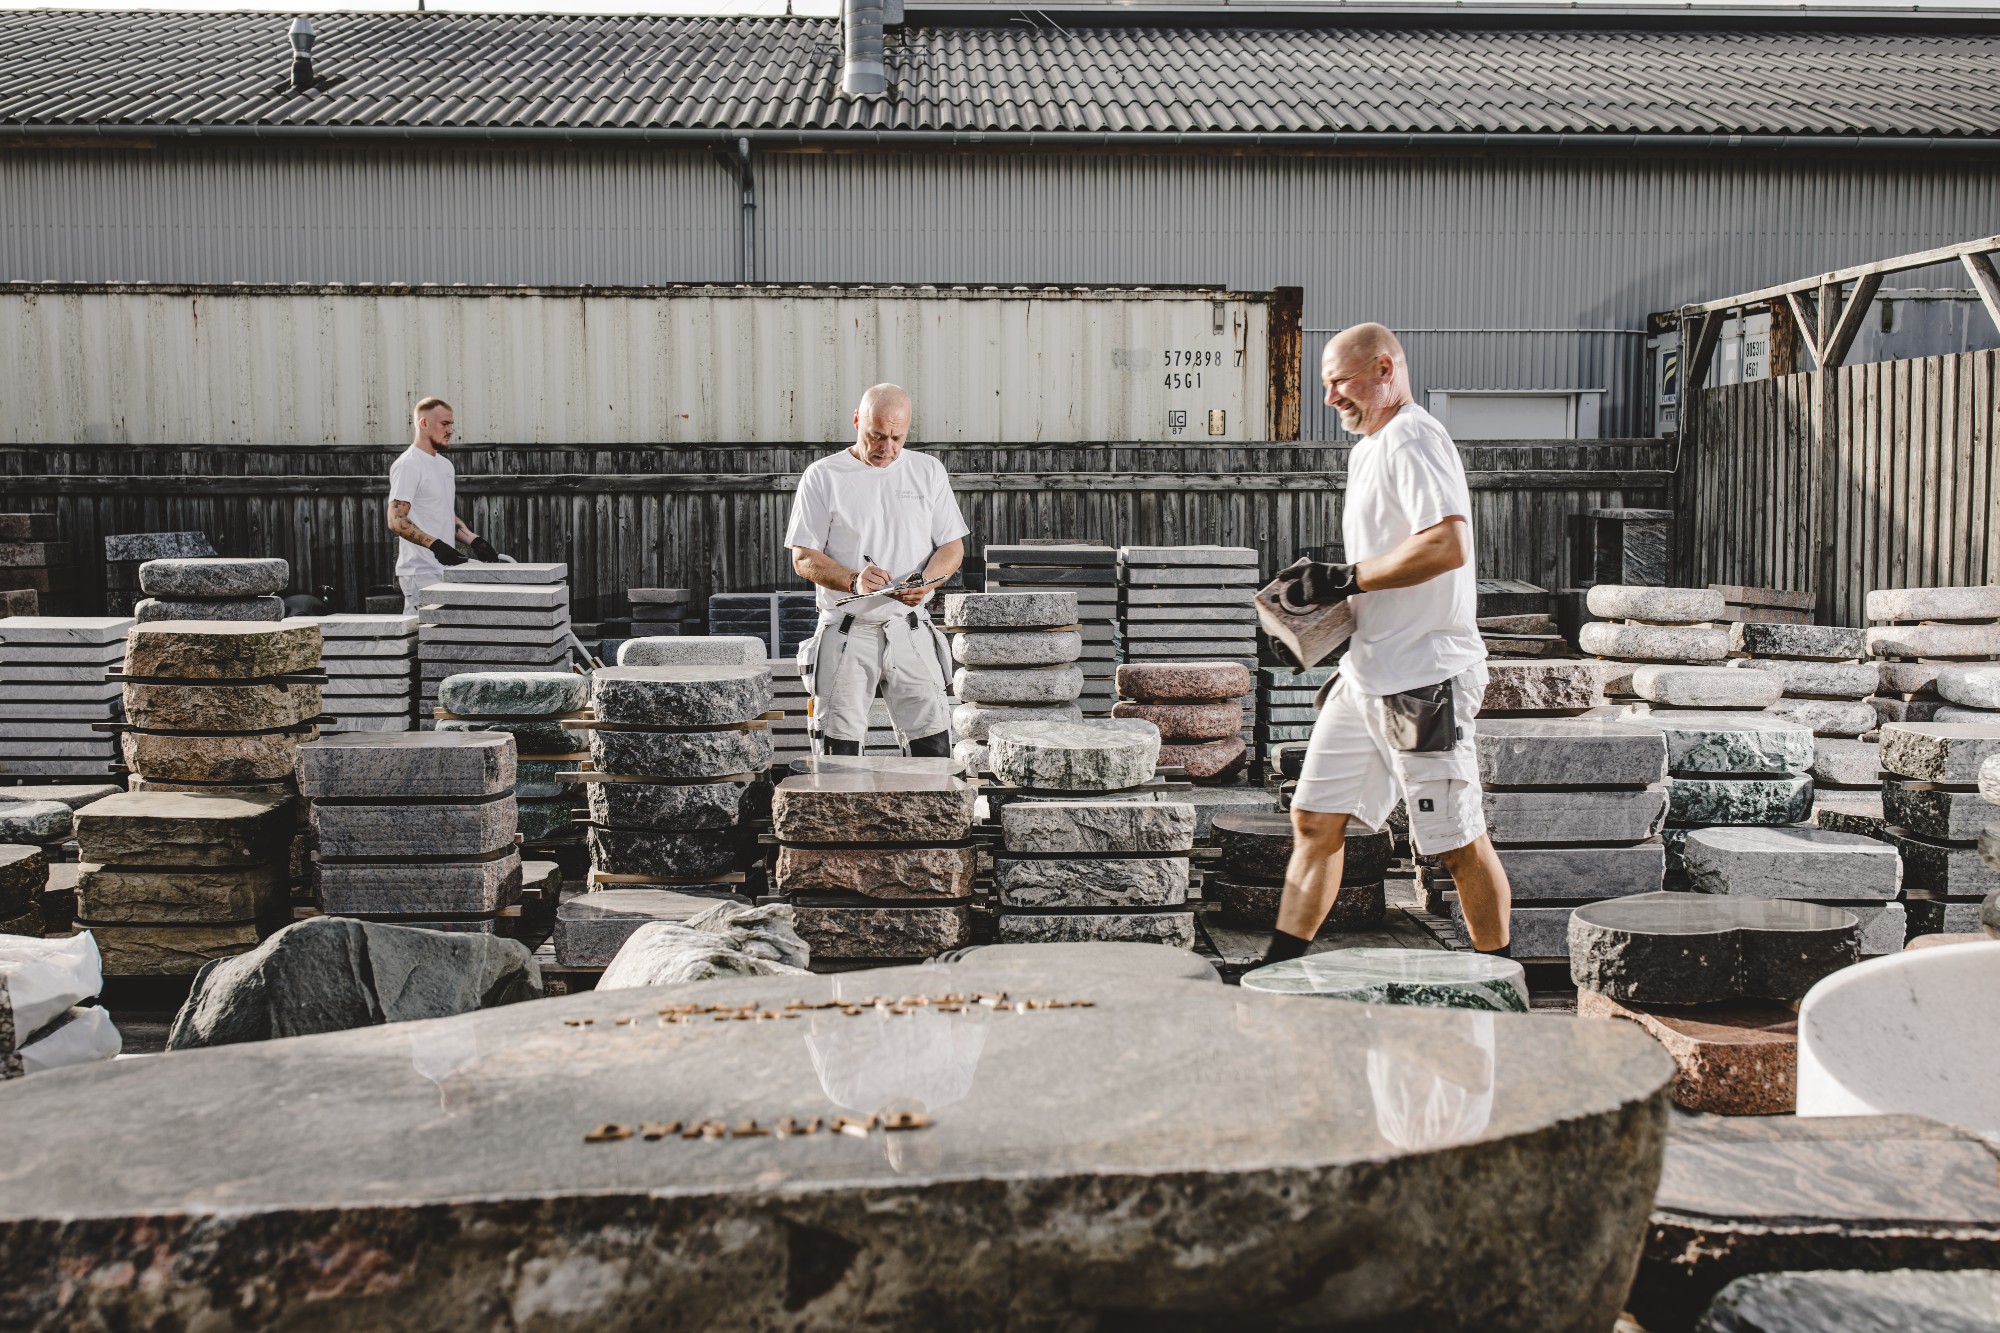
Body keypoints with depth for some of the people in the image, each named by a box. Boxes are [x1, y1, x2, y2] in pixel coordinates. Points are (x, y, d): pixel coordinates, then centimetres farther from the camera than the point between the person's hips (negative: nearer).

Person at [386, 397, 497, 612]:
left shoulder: (445, 465, 19)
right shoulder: (408, 465, -10)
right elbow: (396, 521, -18)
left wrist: (474, 540, 8)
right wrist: (436, 545, -28)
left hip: (446, 569, 9)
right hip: (421, 573, -9)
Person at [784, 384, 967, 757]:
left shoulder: (928, 471, 9)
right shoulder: (822, 476, 1)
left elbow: (953, 547, 9)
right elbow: (804, 559, -1)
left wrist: (926, 582, -13)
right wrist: (853, 581, -19)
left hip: (910, 630, 2)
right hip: (845, 631, -1)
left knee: (933, 744, -4)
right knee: (839, 749, -2)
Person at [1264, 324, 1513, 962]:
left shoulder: (1413, 438, -13)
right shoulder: (1368, 450, 19)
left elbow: (1447, 547, -25)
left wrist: (1343, 579, -20)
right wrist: (1328, 589, 13)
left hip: (1426, 678, -10)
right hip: (1368, 674, 10)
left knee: (1458, 843, 0)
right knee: (1314, 820, 8)